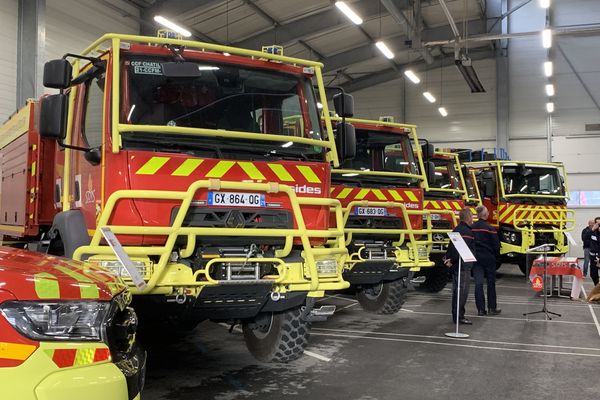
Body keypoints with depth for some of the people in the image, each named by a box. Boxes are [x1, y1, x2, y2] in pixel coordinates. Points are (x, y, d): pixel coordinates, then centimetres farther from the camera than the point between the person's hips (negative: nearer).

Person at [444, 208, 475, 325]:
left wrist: (448, 258, 14)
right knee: (462, 290, -6)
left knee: (457, 290, 15)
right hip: (463, 265, -10)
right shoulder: (467, 231, -16)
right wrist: (452, 261, -21)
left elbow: (451, 246, 17)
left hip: (456, 264, 10)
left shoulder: (457, 229, 15)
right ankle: (459, 316, -5)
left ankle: (456, 315, 22)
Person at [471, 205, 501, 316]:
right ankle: (492, 308, 15)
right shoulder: (490, 228, -12)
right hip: (488, 258, -3)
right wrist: (496, 255, 10)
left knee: (478, 283, 2)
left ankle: (481, 309, 1)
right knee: (491, 283, 10)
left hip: (476, 257, 3)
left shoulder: (471, 228, -1)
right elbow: (496, 245, -8)